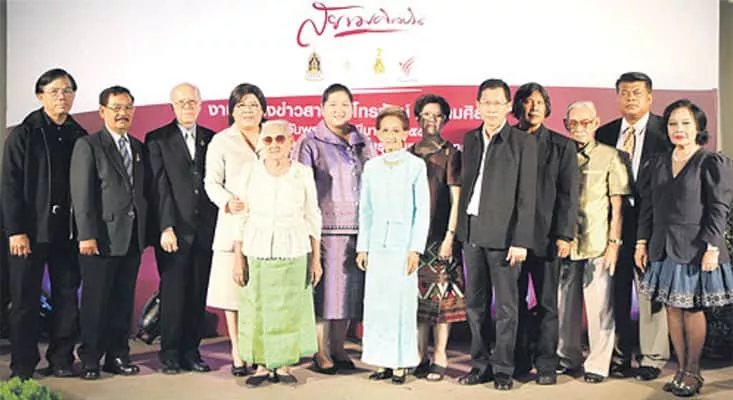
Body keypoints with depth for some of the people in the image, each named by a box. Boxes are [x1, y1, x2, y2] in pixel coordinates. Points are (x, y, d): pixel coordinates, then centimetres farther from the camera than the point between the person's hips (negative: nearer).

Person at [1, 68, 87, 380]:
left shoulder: (79, 137, 9)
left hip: (68, 231, 3)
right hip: (31, 230, -3)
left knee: (67, 297, 6)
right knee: (25, 300, 4)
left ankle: (61, 360, 17)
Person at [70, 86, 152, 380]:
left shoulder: (139, 148, 15)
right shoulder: (88, 146, -3)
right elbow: (81, 194, -9)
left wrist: (146, 229, 5)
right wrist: (87, 235, -15)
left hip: (133, 238, 5)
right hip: (102, 237, -5)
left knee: (124, 300, 11)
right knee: (95, 301, 3)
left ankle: (118, 356, 21)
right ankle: (90, 359, 14)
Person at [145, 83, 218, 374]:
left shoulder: (212, 139, 12)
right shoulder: (157, 139, 3)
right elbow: (160, 186, -4)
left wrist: (219, 226, 2)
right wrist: (166, 227, -11)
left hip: (206, 229, 3)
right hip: (175, 229, -3)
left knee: (198, 292, 6)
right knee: (173, 292, 1)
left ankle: (191, 351, 16)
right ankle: (170, 353, 12)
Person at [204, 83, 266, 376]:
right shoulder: (221, 141, 6)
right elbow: (211, 182, 2)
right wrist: (227, 202, -17)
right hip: (234, 223, -2)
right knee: (234, 289, 0)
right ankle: (238, 354, 9)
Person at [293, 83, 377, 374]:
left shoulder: (364, 144, 14)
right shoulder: (310, 143, 1)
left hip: (358, 228, 4)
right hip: (326, 227, -4)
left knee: (350, 288, 8)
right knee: (325, 288, -1)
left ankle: (338, 349, 20)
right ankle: (321, 354, 9)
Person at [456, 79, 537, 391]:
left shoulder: (523, 142, -4)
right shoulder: (470, 139, 12)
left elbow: (526, 196, -7)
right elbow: (465, 185, 13)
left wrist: (521, 241, -13)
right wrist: (460, 229, 7)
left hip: (502, 234, -5)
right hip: (472, 232, 5)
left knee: (506, 306, 3)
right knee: (475, 304, 11)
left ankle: (503, 368, 15)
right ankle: (480, 365, 22)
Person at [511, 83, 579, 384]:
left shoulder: (562, 146, 6)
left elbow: (568, 194, 1)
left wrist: (564, 235, -7)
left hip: (546, 235, -1)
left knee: (546, 303, 5)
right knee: (515, 301, 6)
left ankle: (546, 365, 12)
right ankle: (519, 362, 17)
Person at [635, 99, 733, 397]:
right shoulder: (657, 164, 11)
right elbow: (646, 207, 11)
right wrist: (641, 242, 6)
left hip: (695, 248, -5)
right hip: (663, 248, 5)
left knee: (693, 309, 3)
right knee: (672, 308, 8)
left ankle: (692, 372, 15)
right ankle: (681, 369, 18)